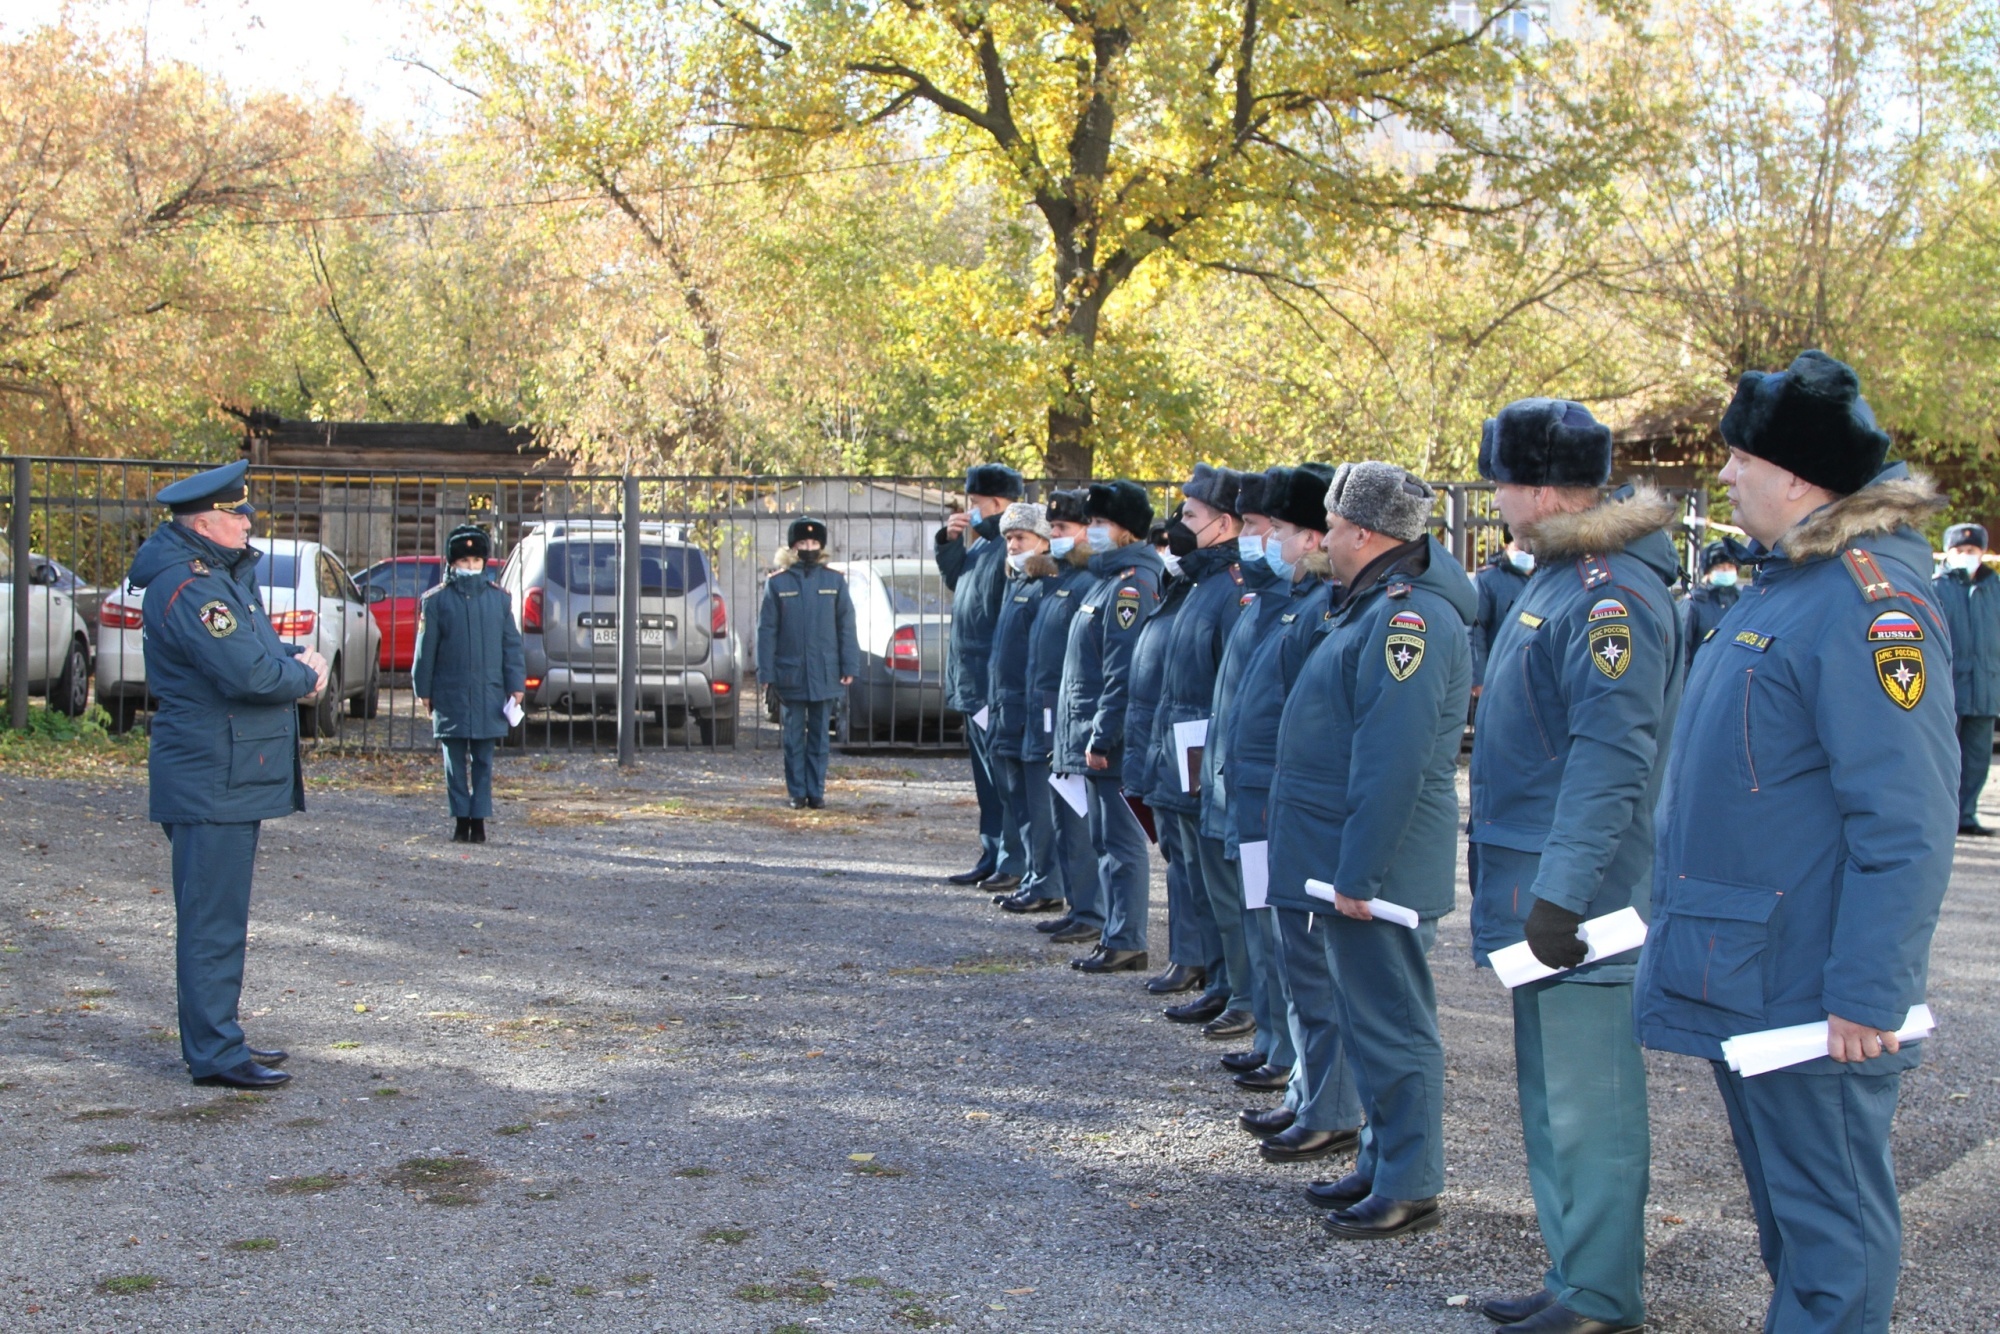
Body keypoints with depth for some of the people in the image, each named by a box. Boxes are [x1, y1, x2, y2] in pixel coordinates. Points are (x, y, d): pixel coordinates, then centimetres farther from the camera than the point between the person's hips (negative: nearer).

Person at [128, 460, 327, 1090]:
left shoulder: (225, 576, 16)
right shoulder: (189, 587, -18)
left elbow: (258, 648, 23)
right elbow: (249, 674, -27)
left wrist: (296, 658, 1)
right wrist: (305, 675, -7)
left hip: (233, 775, 11)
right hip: (213, 778, -11)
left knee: (221, 915, 18)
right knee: (213, 919, -6)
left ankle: (218, 1037, 28)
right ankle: (214, 1054, -1)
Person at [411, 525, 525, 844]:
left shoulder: (499, 598, 7)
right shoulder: (437, 600, 2)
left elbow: (511, 645, 8)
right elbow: (426, 648, 4)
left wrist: (516, 686, 2)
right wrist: (424, 691, 3)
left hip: (489, 695, 1)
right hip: (451, 695, -1)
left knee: (483, 760, 4)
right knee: (455, 760, 3)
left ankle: (479, 818, 7)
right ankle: (461, 818, 9)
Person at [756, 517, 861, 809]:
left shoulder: (835, 581, 4)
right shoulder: (777, 583, 1)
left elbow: (846, 627, 4)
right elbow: (767, 629, 1)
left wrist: (849, 666, -1)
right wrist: (766, 670, -4)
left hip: (825, 674, 1)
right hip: (791, 674, -1)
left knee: (819, 736, 7)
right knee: (794, 737, 5)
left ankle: (816, 791, 13)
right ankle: (796, 792, 12)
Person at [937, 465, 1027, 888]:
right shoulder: (980, 544, 13)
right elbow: (955, 579, 25)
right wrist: (948, 541, 12)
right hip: (972, 680, 10)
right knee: (986, 774, 15)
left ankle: (1015, 864, 1)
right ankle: (992, 859, 23)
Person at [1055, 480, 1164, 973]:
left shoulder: (1132, 585, -16)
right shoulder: (1108, 578, 17)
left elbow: (1125, 672, -22)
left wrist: (1103, 737, -22)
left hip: (1113, 741, -10)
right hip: (1093, 736, 10)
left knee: (1121, 841, -4)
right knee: (1106, 841, 14)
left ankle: (1126, 941, 0)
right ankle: (1117, 937, 20)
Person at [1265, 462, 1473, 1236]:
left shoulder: (1408, 614, -20)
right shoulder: (1376, 604, 14)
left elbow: (1394, 760, -26)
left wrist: (1358, 873, -25)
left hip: (1376, 865, -11)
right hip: (1347, 856, 11)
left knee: (1389, 1021, -2)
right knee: (1370, 1017, 17)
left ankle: (1408, 1188, 7)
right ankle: (1381, 1163, 28)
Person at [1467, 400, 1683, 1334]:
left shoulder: (1612, 592, -18)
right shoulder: (1560, 575, 14)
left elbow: (1612, 758, -25)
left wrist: (1562, 890, -27)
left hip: (1576, 899, -11)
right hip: (1533, 882, 11)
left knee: (1586, 1103, -2)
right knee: (1554, 1095, 17)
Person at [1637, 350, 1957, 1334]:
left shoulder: (1868, 600, -20)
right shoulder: (1783, 582, 11)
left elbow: (1906, 825, -23)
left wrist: (1867, 994, -23)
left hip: (1811, 993, -10)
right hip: (1744, 982, 10)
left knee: (1830, 1223, 3)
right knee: (1786, 1209, 21)